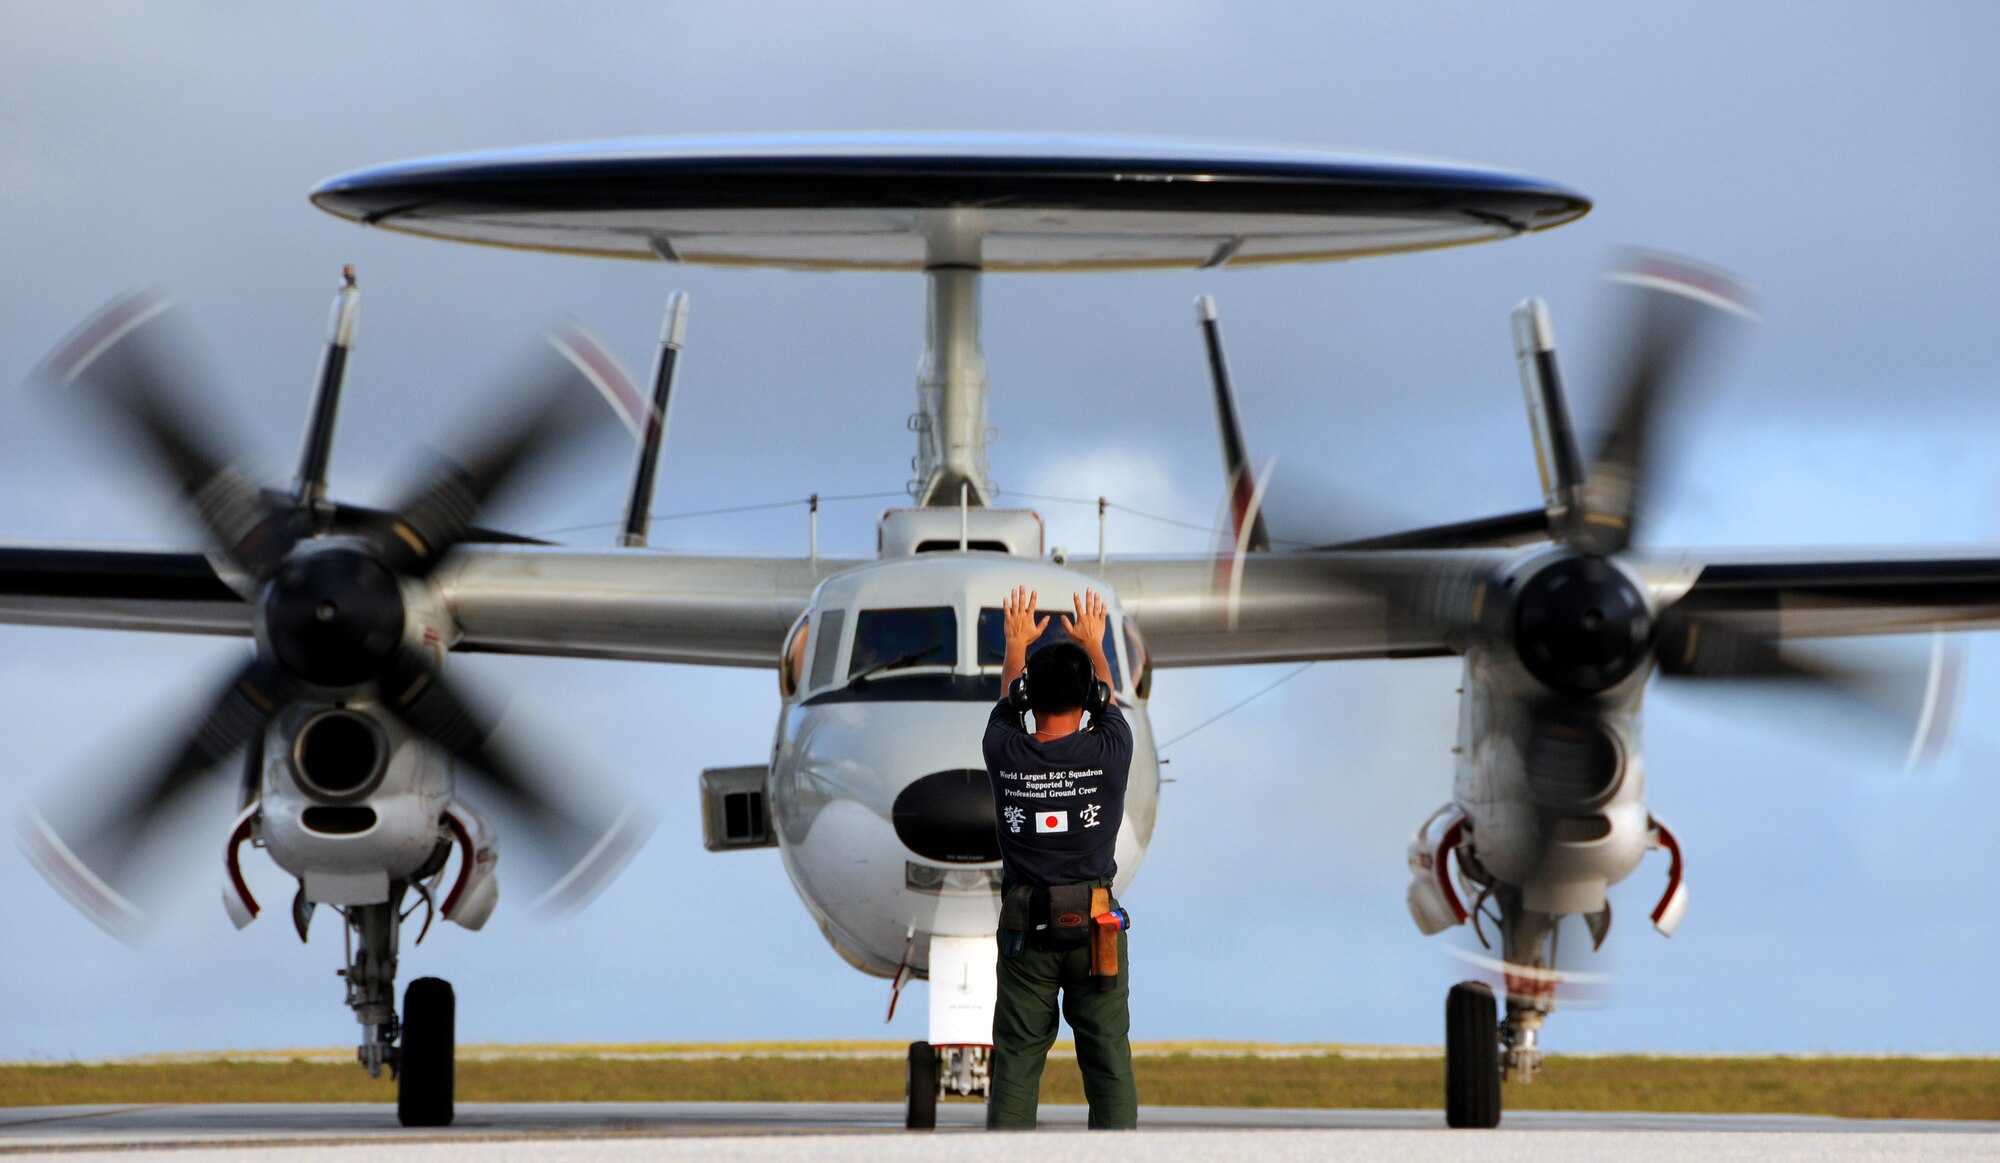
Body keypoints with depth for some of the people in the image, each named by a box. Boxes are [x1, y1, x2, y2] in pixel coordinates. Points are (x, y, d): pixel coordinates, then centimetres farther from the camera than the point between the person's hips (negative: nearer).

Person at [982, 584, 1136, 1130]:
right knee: (1109, 1062, 3)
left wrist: (1017, 644, 34)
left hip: (1024, 926, 1)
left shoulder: (1006, 753, -8)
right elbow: (1109, 699, 14)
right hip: (1095, 924, -1)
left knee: (1015, 1063, 4)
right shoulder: (1108, 752, -9)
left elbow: (1007, 699, 16)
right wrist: (1093, 645, 34)